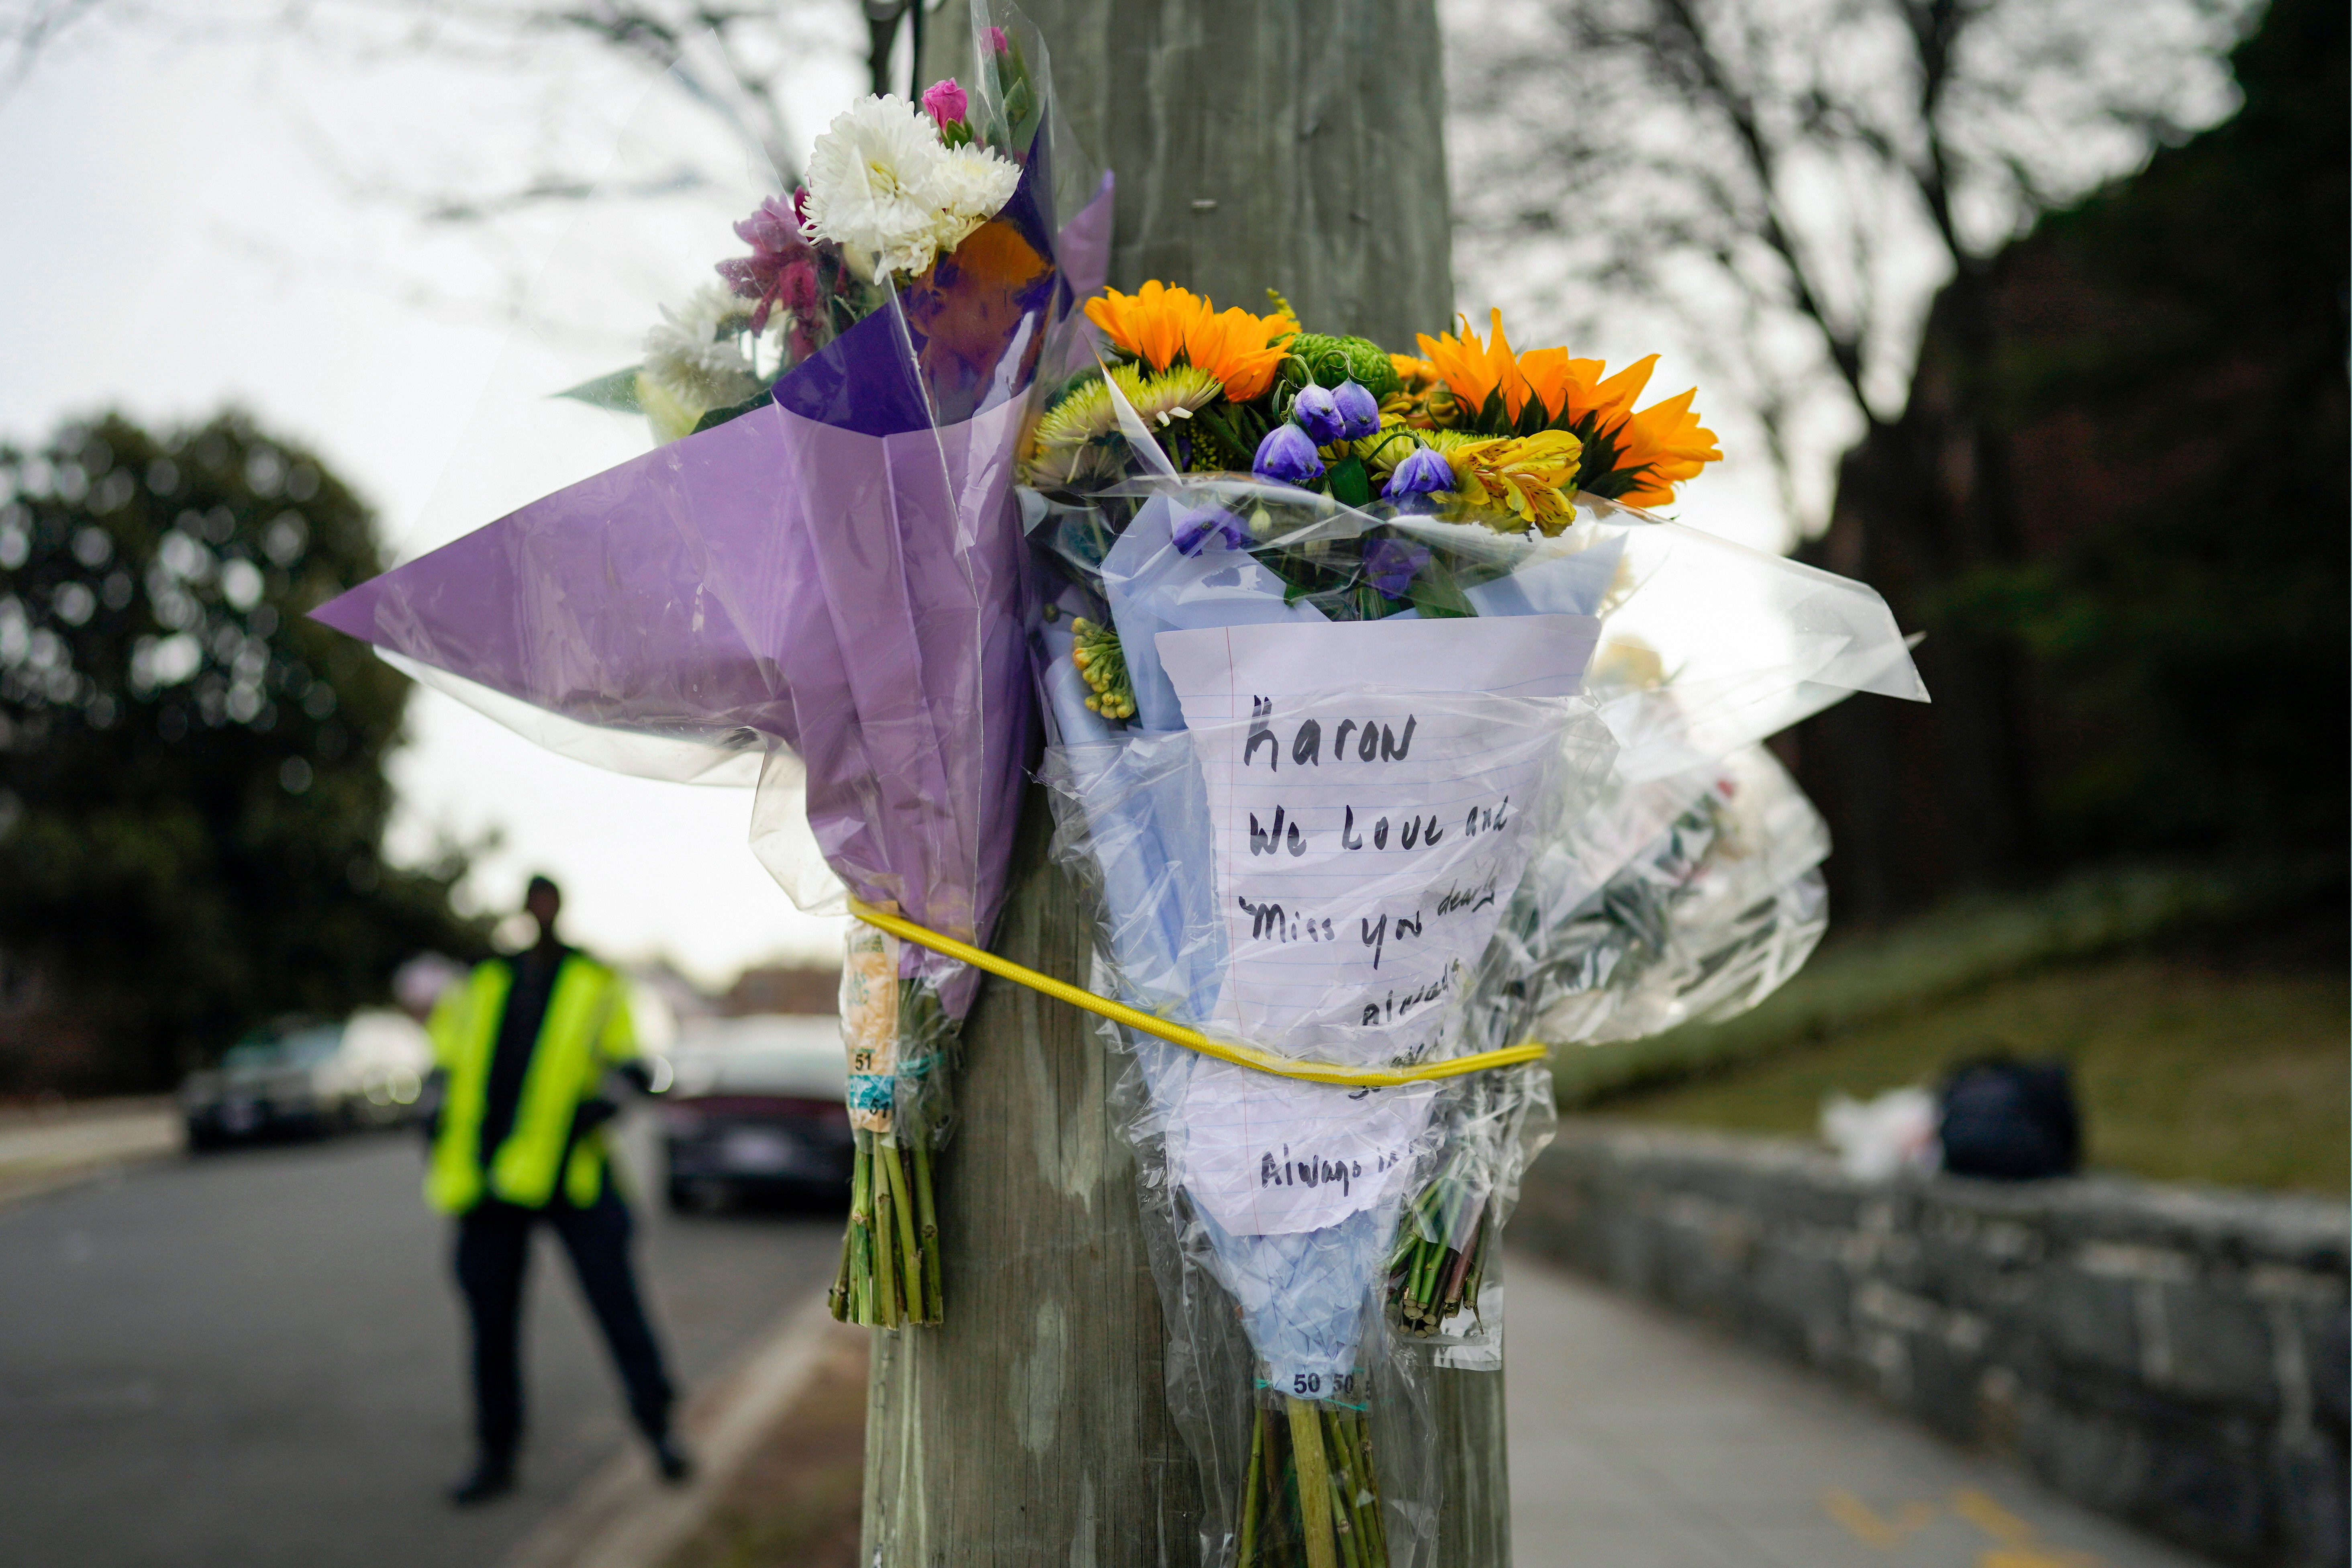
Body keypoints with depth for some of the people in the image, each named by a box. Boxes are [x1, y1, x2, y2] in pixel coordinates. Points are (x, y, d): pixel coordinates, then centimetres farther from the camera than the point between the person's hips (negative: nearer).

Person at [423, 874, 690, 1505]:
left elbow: (631, 1070, 3)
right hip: (490, 1176, 3)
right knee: (491, 1320, 7)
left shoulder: (597, 985, 6)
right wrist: (438, 1129, 8)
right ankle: (495, 1457, 17)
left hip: (569, 1171, -3)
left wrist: (601, 1104, -18)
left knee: (616, 1300, -6)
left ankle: (658, 1428, 6)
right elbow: (447, 1067, 23)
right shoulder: (480, 987, 15)